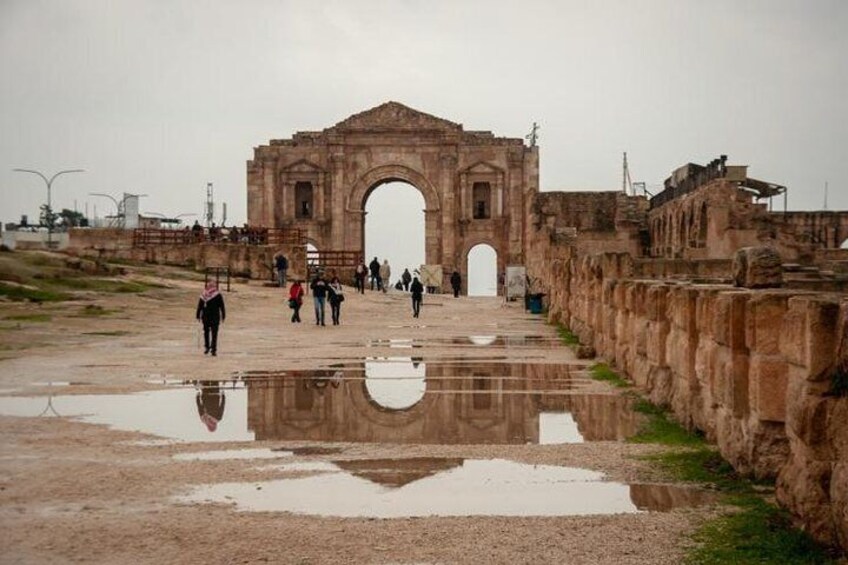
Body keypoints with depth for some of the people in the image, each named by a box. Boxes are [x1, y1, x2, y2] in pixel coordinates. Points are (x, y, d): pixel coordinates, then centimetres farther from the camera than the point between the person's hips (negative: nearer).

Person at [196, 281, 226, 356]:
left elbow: (199, 307, 0)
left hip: (205, 317, 1)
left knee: (206, 332, 14)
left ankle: (207, 347, 19)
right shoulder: (218, 296, -5)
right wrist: (223, 316, 4)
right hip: (215, 318, -1)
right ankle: (213, 350, 2)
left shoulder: (203, 295, -2)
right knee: (214, 334, 2)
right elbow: (222, 307, -1)